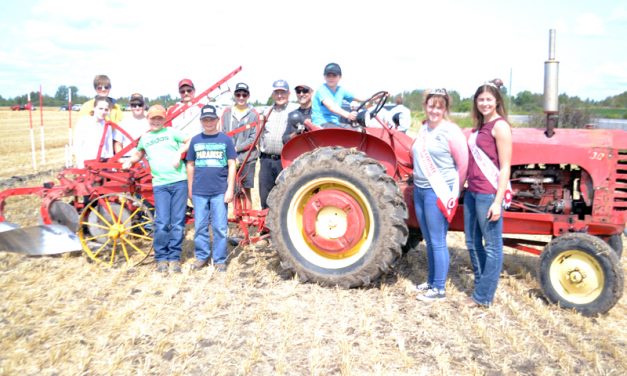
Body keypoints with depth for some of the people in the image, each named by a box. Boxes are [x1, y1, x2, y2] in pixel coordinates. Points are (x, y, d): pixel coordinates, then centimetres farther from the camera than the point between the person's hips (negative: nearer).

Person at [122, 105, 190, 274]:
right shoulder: (144, 138, 18)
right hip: (160, 185, 2)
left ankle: (174, 257, 11)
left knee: (177, 222, 1)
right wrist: (130, 160, 16)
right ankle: (161, 258, 8)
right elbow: (139, 153, 35)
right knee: (162, 223, -6)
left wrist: (179, 152, -8)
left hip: (179, 182, -1)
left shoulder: (171, 132, 8)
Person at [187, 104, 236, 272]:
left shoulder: (226, 139, 1)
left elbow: (231, 165, 1)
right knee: (200, 226, 9)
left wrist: (230, 189, -5)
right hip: (199, 191, 2)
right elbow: (190, 165, 13)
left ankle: (220, 259, 14)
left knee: (220, 227, 2)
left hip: (220, 191, -2)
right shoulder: (195, 140, 7)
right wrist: (190, 188, 10)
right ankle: (201, 256, 23)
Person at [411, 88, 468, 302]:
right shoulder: (424, 128, 11)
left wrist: (454, 191, -2)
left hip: (438, 192, -8)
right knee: (429, 241, 15)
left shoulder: (450, 131, -11)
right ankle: (432, 282, 27)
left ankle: (439, 289, 8)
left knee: (438, 242, -2)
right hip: (420, 190, 8)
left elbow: (463, 165, -9)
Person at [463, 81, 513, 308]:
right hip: (472, 192, 9)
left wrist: (498, 200, -17)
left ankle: (483, 296, 10)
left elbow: (505, 167, -13)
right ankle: (481, 286, 29)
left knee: (492, 245, 2)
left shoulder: (500, 126, -9)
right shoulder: (479, 126, 16)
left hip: (489, 194, -9)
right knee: (472, 242, 16)